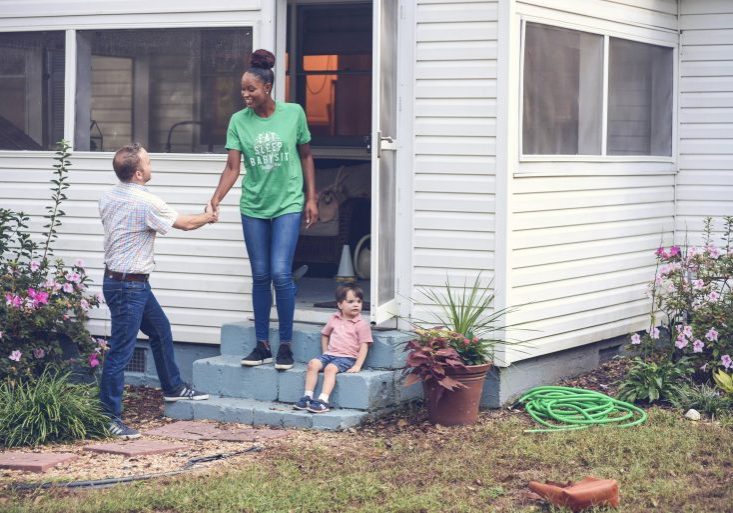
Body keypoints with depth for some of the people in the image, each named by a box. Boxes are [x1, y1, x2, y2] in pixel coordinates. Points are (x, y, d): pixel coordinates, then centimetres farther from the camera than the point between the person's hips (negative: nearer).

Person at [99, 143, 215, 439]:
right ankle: (109, 417, -2)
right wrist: (208, 217, 15)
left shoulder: (108, 198, 4)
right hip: (129, 286, -10)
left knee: (160, 329, 24)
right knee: (121, 350, -6)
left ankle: (172, 388, 40)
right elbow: (184, 224, -6)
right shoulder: (146, 203, -21)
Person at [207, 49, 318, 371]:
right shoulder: (238, 121, -2)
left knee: (281, 273, -12)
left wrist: (311, 199, 2)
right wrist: (216, 199, -21)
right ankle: (262, 345, 17)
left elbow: (305, 156, 5)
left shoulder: (293, 113, -5)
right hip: (254, 207, 2)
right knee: (260, 276, 7)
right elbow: (232, 167, -6)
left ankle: (286, 345, 1)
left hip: (288, 204, -2)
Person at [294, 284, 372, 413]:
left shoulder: (361, 324, -3)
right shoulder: (334, 319, 12)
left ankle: (323, 400, -39)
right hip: (330, 354, 5)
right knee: (313, 364, -19)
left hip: (347, 357, -5)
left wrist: (357, 366, -16)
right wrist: (325, 352, 16)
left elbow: (364, 346, -7)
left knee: (330, 368, -32)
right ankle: (307, 396, -19)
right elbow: (325, 334, 27)